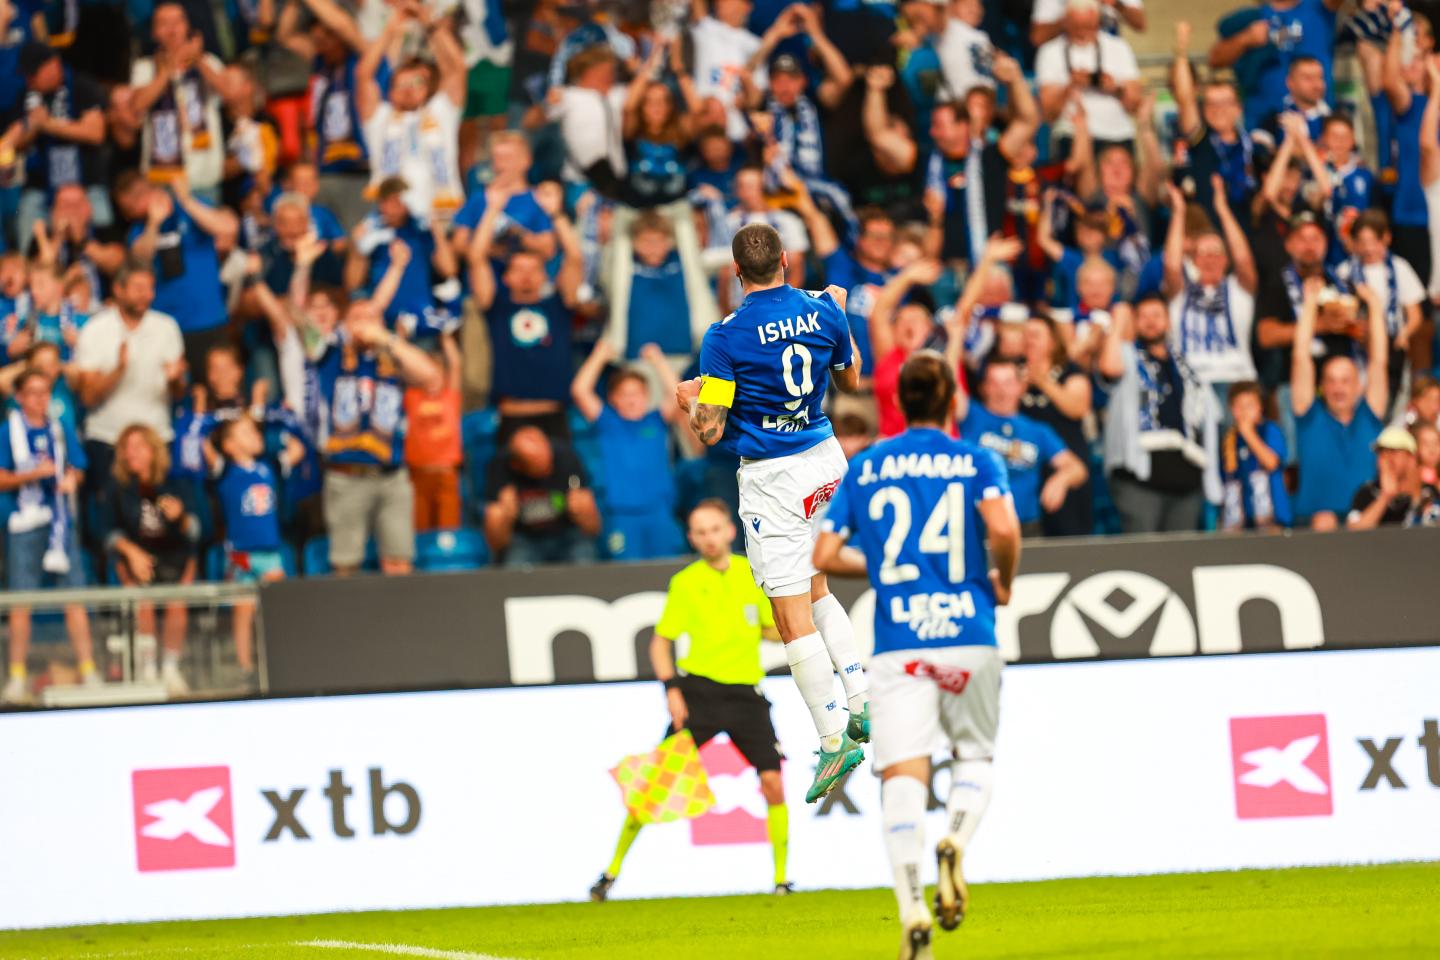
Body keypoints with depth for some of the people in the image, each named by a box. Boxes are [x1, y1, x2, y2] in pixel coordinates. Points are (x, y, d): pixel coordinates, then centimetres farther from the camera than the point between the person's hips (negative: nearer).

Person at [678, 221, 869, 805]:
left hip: (771, 476, -6)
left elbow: (710, 432, -14)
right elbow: (852, 381, 14)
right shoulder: (824, 312, -3)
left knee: (793, 616, -1)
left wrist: (690, 400, 8)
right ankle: (862, 705, 12)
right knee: (817, 589, 24)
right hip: (825, 458, 6)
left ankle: (834, 742, -4)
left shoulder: (727, 338, -16)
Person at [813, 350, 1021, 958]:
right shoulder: (977, 462, 3)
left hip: (897, 646, 0)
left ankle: (911, 908, -22)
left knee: (903, 777, -5)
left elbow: (823, 556, 7)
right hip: (967, 636, 0)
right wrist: (1003, 583, 3)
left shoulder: (865, 469, 10)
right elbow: (1003, 528, -15)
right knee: (975, 757, 19)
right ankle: (954, 845, -11)